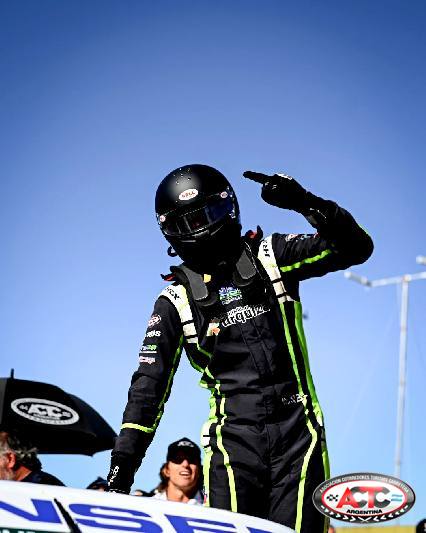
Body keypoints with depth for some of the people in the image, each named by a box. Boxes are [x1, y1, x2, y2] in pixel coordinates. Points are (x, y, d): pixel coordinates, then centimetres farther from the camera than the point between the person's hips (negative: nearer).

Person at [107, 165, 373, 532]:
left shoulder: (271, 255, 10)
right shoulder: (176, 300, 11)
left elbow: (356, 248, 4)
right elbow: (149, 385, 9)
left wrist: (309, 205, -12)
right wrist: (124, 459, 1)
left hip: (296, 428, 0)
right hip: (234, 436, 0)